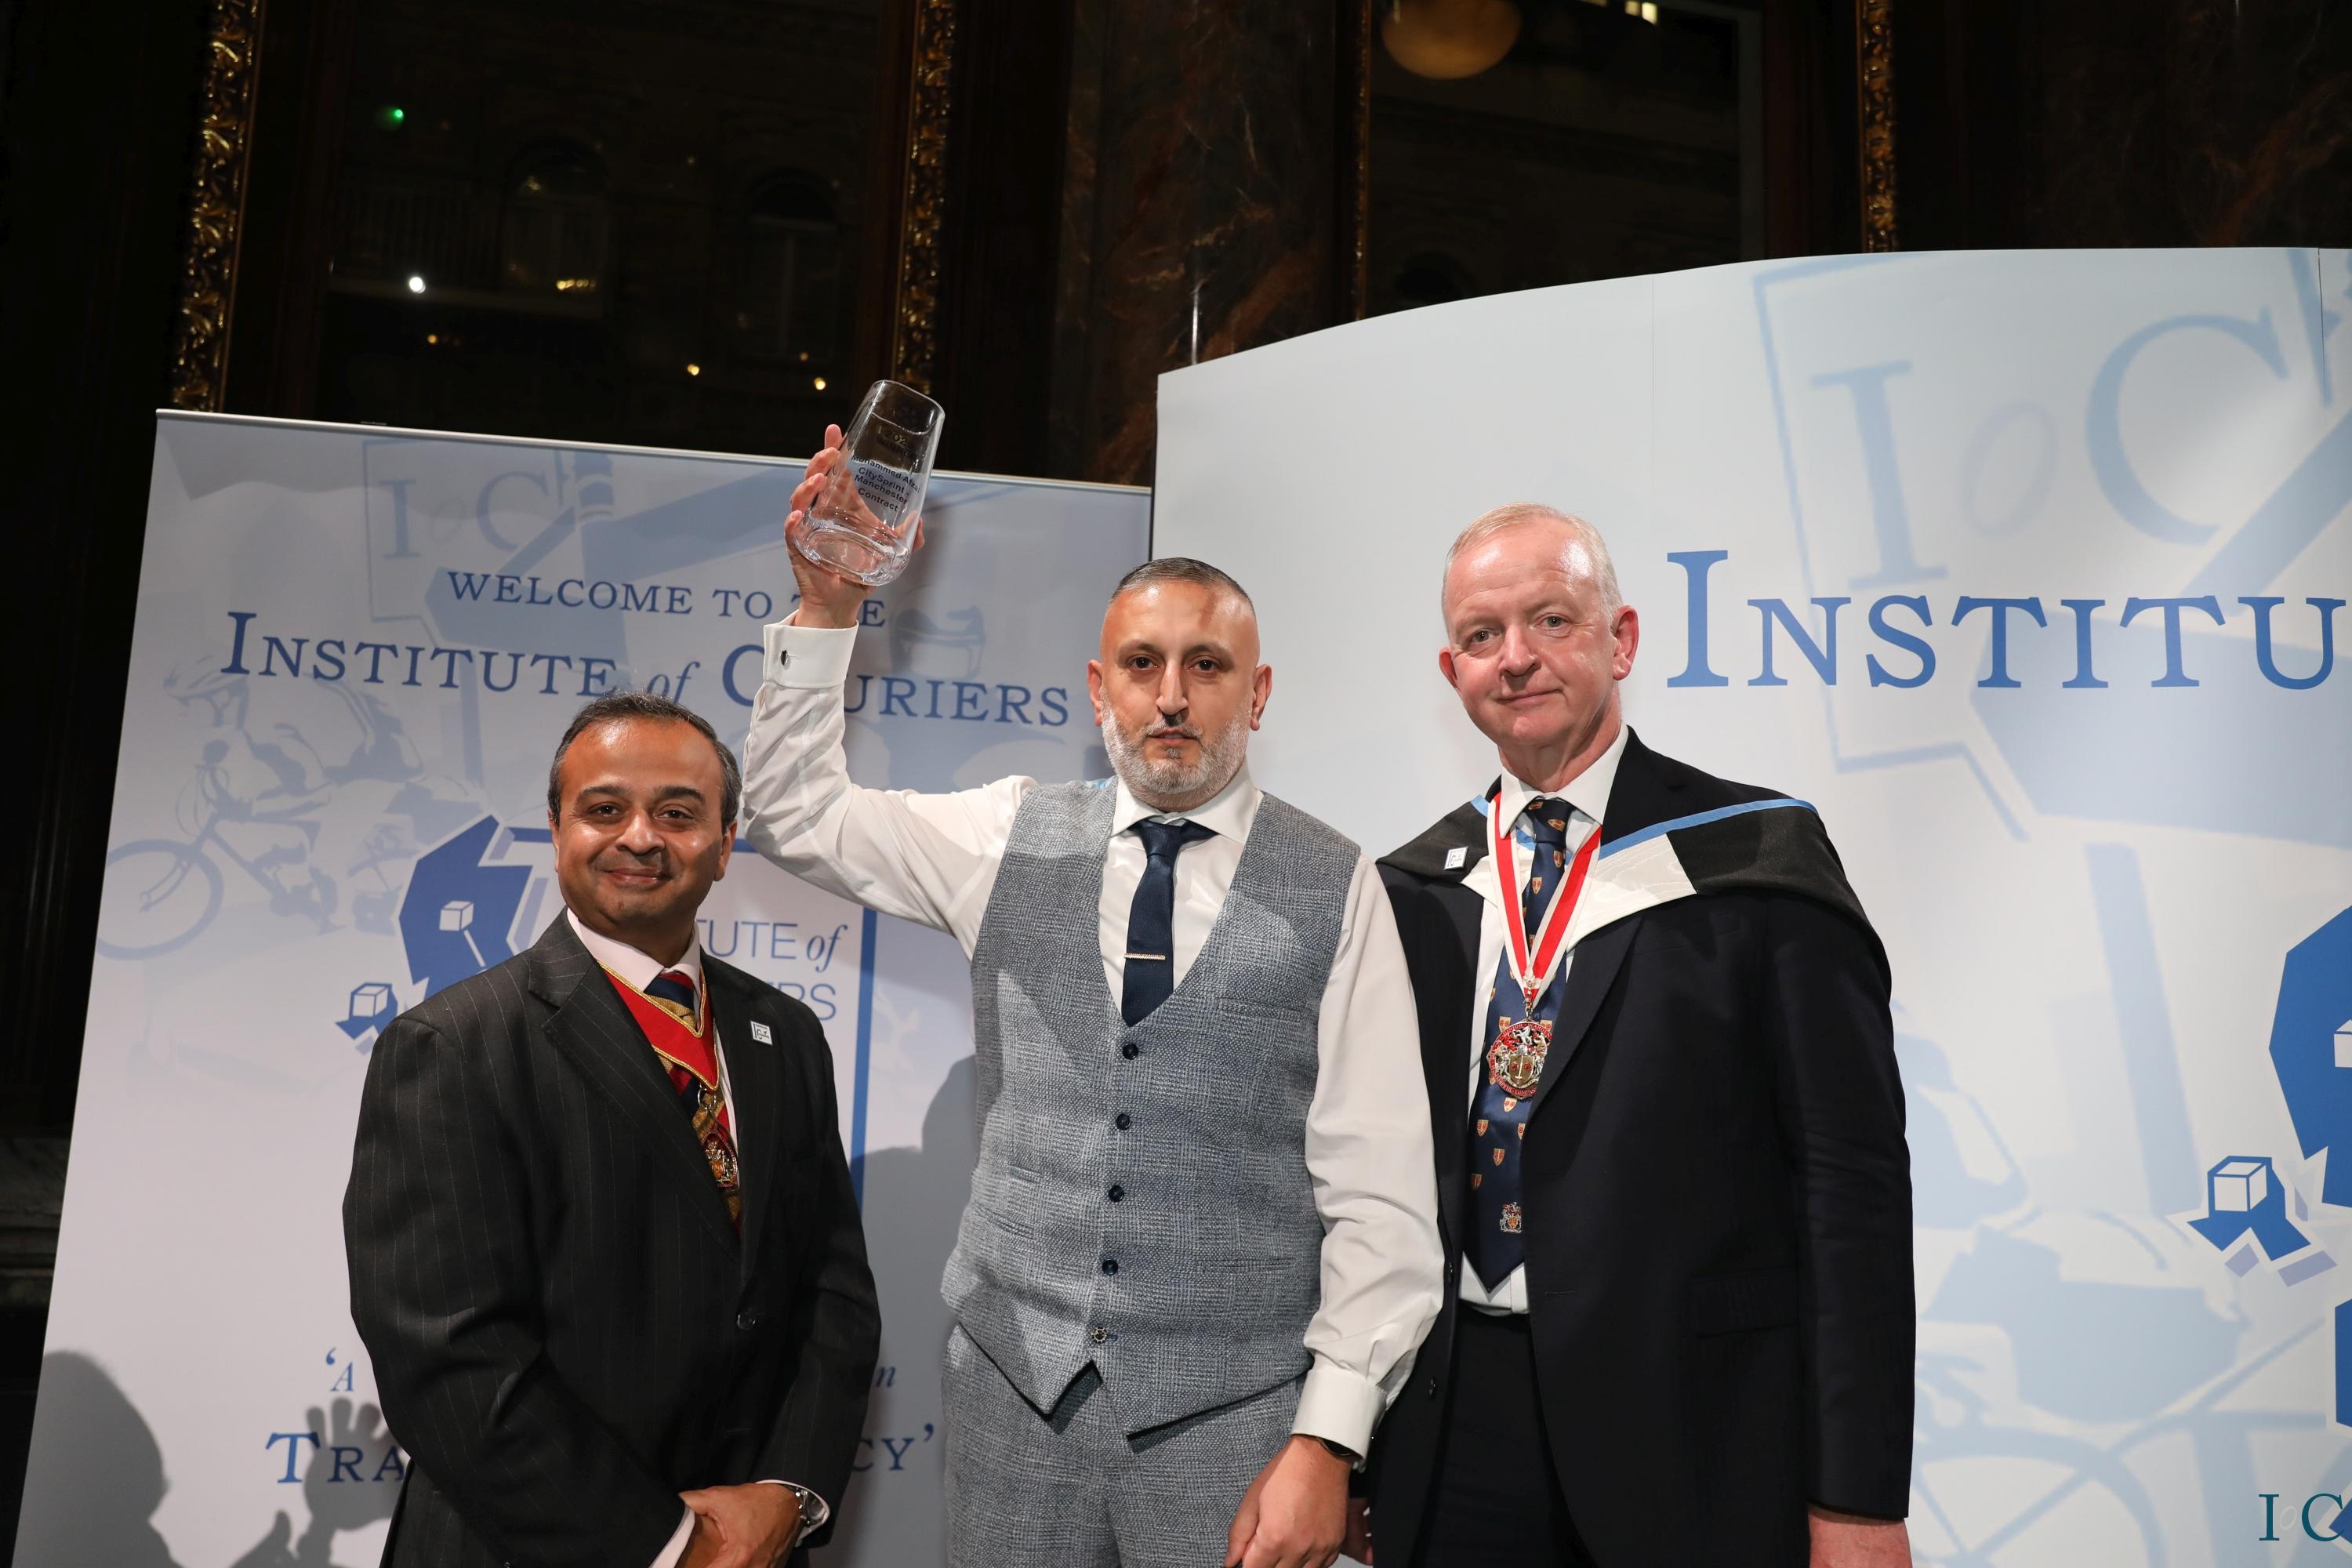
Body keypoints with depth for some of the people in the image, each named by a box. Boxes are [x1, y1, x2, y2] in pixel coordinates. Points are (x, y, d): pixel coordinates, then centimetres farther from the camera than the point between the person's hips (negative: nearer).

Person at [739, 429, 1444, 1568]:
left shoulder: (1335, 891, -6)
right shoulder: (1011, 841, 4)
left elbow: (1380, 1195, -7)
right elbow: (794, 811, 9)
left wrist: (1326, 1442, -11)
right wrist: (827, 610, -3)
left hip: (1234, 1413, -2)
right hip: (1012, 1388, 3)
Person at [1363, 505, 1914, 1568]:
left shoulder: (1760, 855, -6)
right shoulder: (1414, 890, 6)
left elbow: (1852, 1180, -8)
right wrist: (1349, 1453, 9)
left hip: (1692, 1436, -3)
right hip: (1456, 1423, 3)